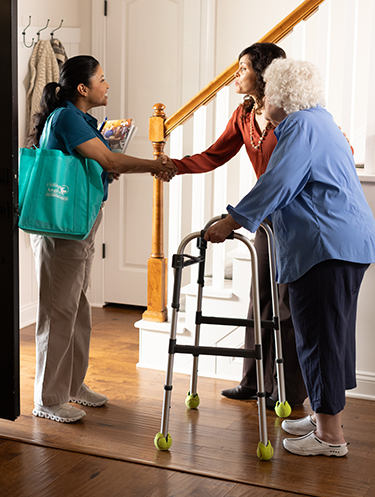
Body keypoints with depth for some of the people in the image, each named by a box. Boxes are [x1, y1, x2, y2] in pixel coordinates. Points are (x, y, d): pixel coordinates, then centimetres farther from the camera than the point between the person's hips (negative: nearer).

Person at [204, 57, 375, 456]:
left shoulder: (302, 127, -11)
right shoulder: (318, 122, 23)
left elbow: (276, 186, -18)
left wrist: (231, 222, -11)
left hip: (327, 247, -11)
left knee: (319, 335, -5)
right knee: (331, 334, 16)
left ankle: (329, 437, 1)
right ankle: (324, 417, 26)